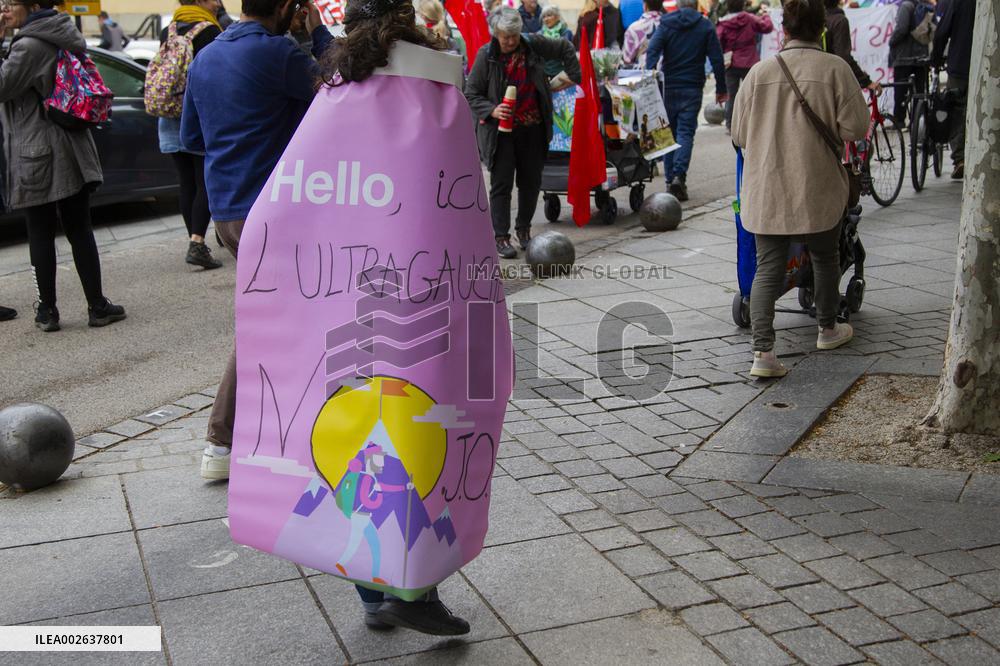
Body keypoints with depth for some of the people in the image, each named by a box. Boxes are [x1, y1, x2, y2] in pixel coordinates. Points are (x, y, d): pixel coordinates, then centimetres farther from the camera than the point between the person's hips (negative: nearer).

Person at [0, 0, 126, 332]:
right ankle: (97, 306, 10)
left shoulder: (29, 46, -15)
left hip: (37, 157, -6)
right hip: (72, 153, 6)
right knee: (80, 230, 9)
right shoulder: (66, 38, 10)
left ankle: (47, 311, 9)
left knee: (40, 234, 3)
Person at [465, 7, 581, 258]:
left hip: (532, 128, 3)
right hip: (501, 131, -3)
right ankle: (501, 237, 2)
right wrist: (491, 110, -21)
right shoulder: (486, 56, -8)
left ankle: (524, 229, 29)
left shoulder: (533, 45, -1)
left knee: (531, 182, 11)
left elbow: (564, 48, 17)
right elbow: (471, 94, -5)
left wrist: (575, 77, 13)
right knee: (501, 184, -4)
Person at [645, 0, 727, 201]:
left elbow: (652, 51, -11)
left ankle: (670, 178, 13)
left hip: (668, 87, 1)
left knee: (668, 132, 12)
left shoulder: (666, 24, 2)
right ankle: (679, 175, -20)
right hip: (693, 88, -1)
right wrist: (721, 89, 6)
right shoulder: (706, 26, 2)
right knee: (686, 132, -1)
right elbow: (717, 59, 0)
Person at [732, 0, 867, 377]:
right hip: (817, 188, -1)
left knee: (767, 268, 5)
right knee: (825, 257, 22)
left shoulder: (759, 72, -1)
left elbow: (739, 135, 4)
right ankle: (828, 329, 39)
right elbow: (855, 128, -9)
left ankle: (763, 352, -6)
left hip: (765, 189, 1)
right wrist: (825, 130, 11)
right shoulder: (834, 69, -7)